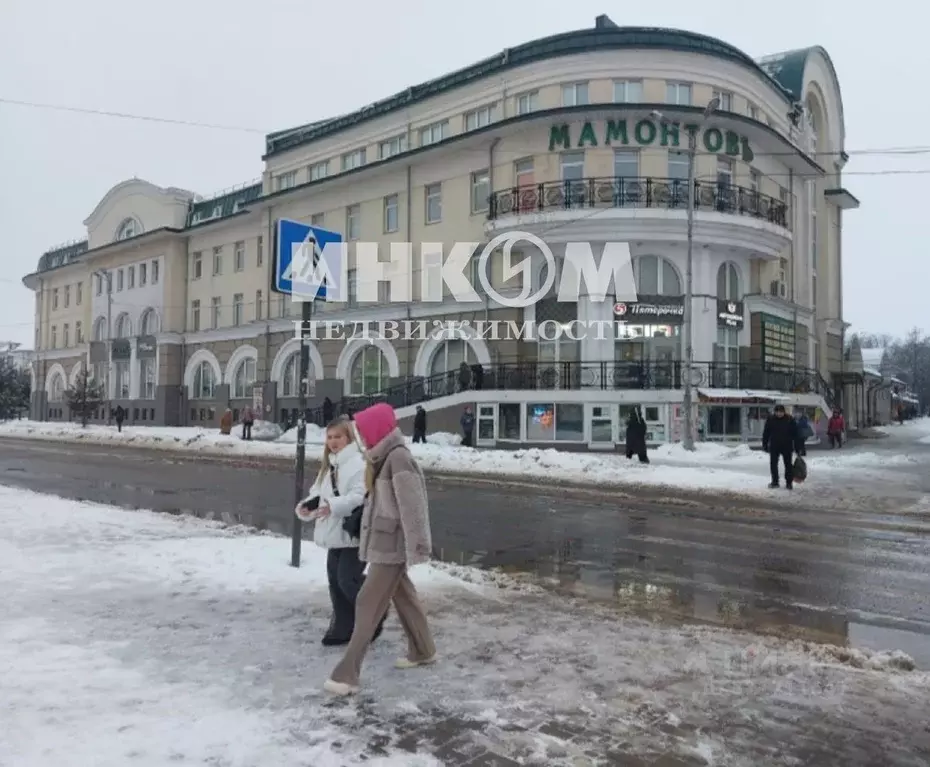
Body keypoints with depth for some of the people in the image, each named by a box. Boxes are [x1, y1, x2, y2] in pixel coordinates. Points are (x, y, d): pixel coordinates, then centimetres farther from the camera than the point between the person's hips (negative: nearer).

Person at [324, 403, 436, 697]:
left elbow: (411, 506, -22)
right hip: (383, 542, 9)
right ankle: (423, 651, 37)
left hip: (391, 545, -9)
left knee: (368, 605, -6)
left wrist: (416, 548, -21)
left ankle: (347, 674, 1)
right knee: (404, 596, 20)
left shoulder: (399, 457, -20)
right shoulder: (384, 457, 9)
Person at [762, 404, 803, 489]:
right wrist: (765, 445, 3)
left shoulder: (790, 420, -7)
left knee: (788, 465, 4)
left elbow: (796, 435, -4)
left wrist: (797, 447, -6)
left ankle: (788, 482, 14)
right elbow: (766, 433, 5)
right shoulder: (770, 419, -2)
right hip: (774, 447, 2)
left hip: (787, 447, -2)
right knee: (773, 464, 4)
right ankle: (775, 481, 16)